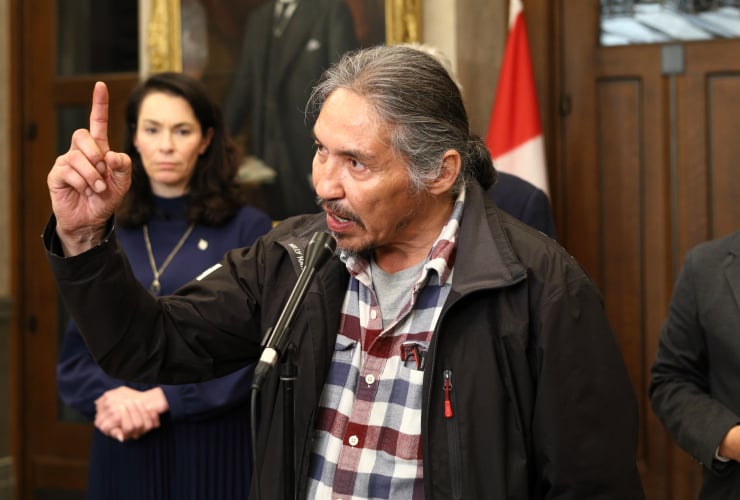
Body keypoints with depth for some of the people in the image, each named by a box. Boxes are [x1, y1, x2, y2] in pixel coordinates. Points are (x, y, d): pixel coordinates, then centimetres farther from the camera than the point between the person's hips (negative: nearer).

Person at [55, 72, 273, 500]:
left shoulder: (249, 230, -3)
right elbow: (76, 355, 7)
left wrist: (162, 399, -16)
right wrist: (110, 395, -12)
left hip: (216, 448, -3)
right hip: (125, 447, 3)